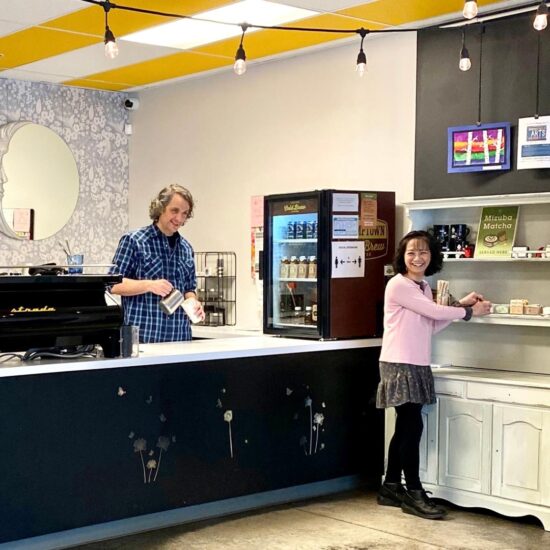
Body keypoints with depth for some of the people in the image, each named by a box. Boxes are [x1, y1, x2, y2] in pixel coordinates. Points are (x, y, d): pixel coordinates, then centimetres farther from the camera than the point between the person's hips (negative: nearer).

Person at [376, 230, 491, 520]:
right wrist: (471, 311, -2)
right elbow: (435, 312, -14)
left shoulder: (423, 287, 14)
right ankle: (414, 494, 2)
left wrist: (461, 305, 7)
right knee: (413, 427, -7)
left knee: (405, 428, 11)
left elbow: (430, 326, 12)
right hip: (399, 365, -8)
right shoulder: (399, 285, -13)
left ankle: (391, 488, 20)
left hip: (417, 366, 8)